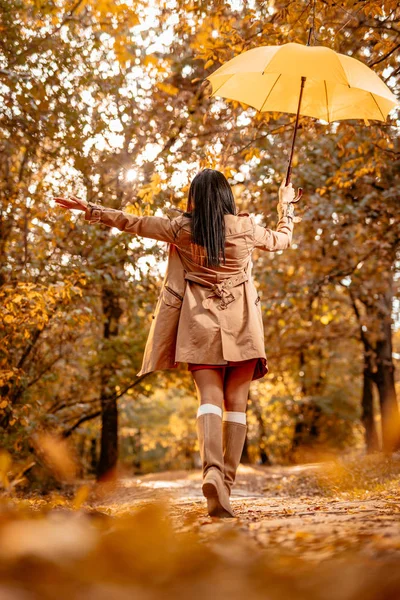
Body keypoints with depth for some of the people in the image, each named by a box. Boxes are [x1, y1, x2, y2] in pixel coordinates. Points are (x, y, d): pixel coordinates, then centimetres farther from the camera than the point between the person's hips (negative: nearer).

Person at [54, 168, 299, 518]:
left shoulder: (182, 229, 0)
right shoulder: (246, 227, 1)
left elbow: (133, 223, 8)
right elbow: (281, 240, 20)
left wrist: (90, 210, 19)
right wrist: (286, 205, 37)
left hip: (199, 322, 0)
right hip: (241, 324, 0)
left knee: (209, 398, -5)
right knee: (237, 403, 5)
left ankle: (212, 470, -31)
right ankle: (226, 486, 0)